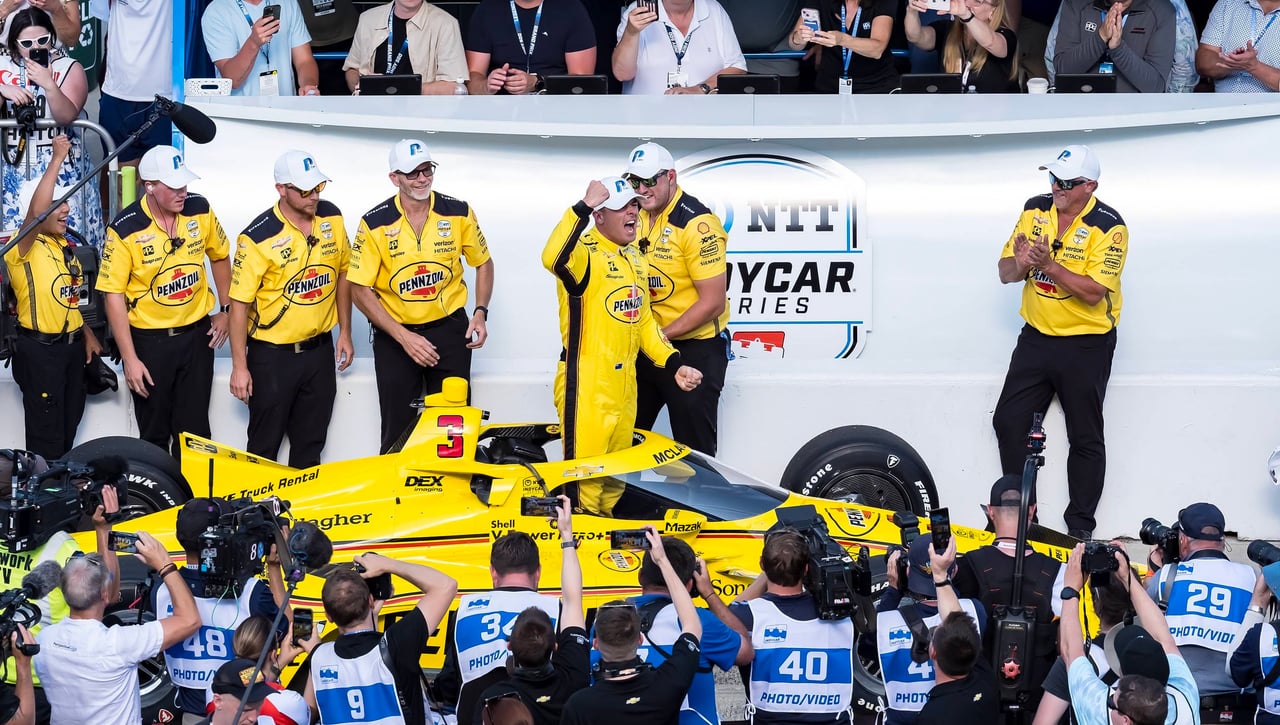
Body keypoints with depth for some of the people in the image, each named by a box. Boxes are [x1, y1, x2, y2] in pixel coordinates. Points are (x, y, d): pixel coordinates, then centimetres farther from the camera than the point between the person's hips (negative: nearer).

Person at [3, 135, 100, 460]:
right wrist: (57, 159, -35)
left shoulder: (65, 246, 10)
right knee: (46, 434, -3)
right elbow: (36, 212, -37)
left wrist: (87, 335, 16)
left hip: (72, 345, 8)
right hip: (40, 350, -8)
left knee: (69, 424, 19)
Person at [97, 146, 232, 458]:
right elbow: (114, 295, -14)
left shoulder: (200, 210, -6)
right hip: (149, 339, -3)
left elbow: (219, 256, 13)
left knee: (195, 430, 8)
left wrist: (225, 310, 8)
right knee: (154, 435, 8)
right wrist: (130, 359, -15)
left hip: (196, 334, 3)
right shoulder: (125, 230, -18)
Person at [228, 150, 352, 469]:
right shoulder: (258, 238, -18)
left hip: (319, 349, 5)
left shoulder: (332, 218, -1)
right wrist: (239, 367, -13)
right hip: (272, 355, -5)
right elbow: (239, 303, -14)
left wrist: (345, 333, 13)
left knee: (311, 443, 14)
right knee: (264, 445, 5)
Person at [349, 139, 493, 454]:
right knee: (399, 429, 3)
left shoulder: (459, 213, -4)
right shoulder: (375, 224, -11)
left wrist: (480, 313, -5)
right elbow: (360, 290, -9)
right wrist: (404, 338, -16)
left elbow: (483, 263, 11)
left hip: (450, 329, 1)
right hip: (395, 334, -1)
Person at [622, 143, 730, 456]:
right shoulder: (638, 215, 4)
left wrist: (663, 335, -17)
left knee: (694, 449, 0)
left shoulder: (697, 224, -20)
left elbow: (713, 302, -21)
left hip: (695, 350, -8)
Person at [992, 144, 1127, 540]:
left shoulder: (1108, 226, -17)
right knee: (1009, 422, 6)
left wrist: (1048, 265, -32)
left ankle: (1080, 527, 12)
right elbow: (1006, 273, 2)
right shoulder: (1036, 210, 0)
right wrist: (1020, 263, -21)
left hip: (1086, 344, -6)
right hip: (1037, 336, 6)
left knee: (1085, 437, 3)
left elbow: (1093, 292, -24)